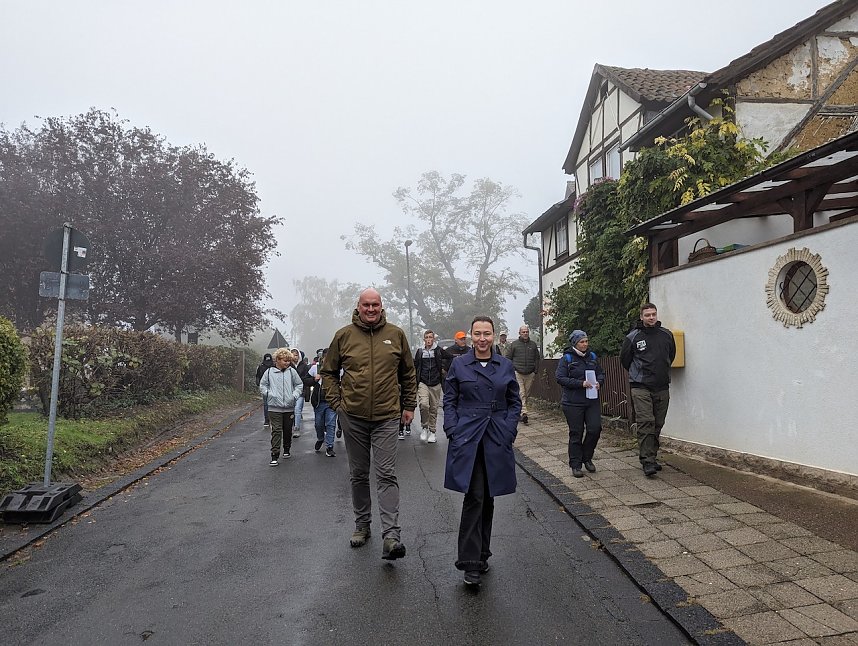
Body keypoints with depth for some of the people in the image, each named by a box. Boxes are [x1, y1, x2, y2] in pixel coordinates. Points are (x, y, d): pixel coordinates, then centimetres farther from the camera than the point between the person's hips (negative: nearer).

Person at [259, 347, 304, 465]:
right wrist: (269, 394, -5)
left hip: (289, 407, 2)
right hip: (274, 407, -2)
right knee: (276, 431, -6)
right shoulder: (269, 372, 1)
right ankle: (275, 455, -5)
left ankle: (287, 449, 34)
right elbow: (262, 385, 10)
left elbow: (300, 385, 11)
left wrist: (295, 395, -4)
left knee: (287, 430, 13)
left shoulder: (291, 371, 2)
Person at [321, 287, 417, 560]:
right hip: (353, 417, 1)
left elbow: (408, 374, 12)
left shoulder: (396, 335, 2)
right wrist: (336, 403, 1)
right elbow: (328, 372, 10)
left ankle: (391, 536, -7)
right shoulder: (344, 335, 0)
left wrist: (409, 406, 10)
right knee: (359, 474, 14)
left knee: (386, 475, -6)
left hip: (386, 417, -1)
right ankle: (362, 524, 29)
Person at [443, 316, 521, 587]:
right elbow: (449, 400, 4)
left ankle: (481, 554, 28)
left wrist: (508, 431, -2)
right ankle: (471, 563, -3)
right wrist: (453, 431, -6)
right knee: (474, 497, -10)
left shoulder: (505, 366, 6)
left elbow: (515, 402, 10)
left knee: (488, 498, 12)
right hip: (467, 437, -2)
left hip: (496, 440, 3)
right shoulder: (459, 365, 1)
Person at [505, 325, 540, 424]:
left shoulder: (533, 345, 12)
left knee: (526, 394, 8)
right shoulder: (514, 344, 3)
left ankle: (519, 412, 20)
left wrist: (535, 371, 7)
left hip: (530, 374, 4)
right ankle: (523, 413, -20)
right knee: (521, 394, -13)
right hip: (517, 373, -3)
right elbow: (508, 358, 5)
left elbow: (537, 359, 16)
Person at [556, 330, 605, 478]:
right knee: (576, 434, 1)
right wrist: (581, 383, -20)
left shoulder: (592, 356, 10)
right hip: (573, 403, -4)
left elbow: (601, 373, 18)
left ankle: (587, 458, 22)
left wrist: (599, 382, -4)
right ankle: (575, 465, 13)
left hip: (592, 401, 5)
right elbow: (560, 378, -14)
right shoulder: (566, 359, -6)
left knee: (595, 429, -2)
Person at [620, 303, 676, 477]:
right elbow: (624, 359, 8)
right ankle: (647, 461, -12)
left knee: (657, 425, 9)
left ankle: (652, 457, 21)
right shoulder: (633, 337, -5)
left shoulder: (667, 335, 6)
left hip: (662, 387, 4)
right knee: (646, 423, -13)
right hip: (640, 387, -4)